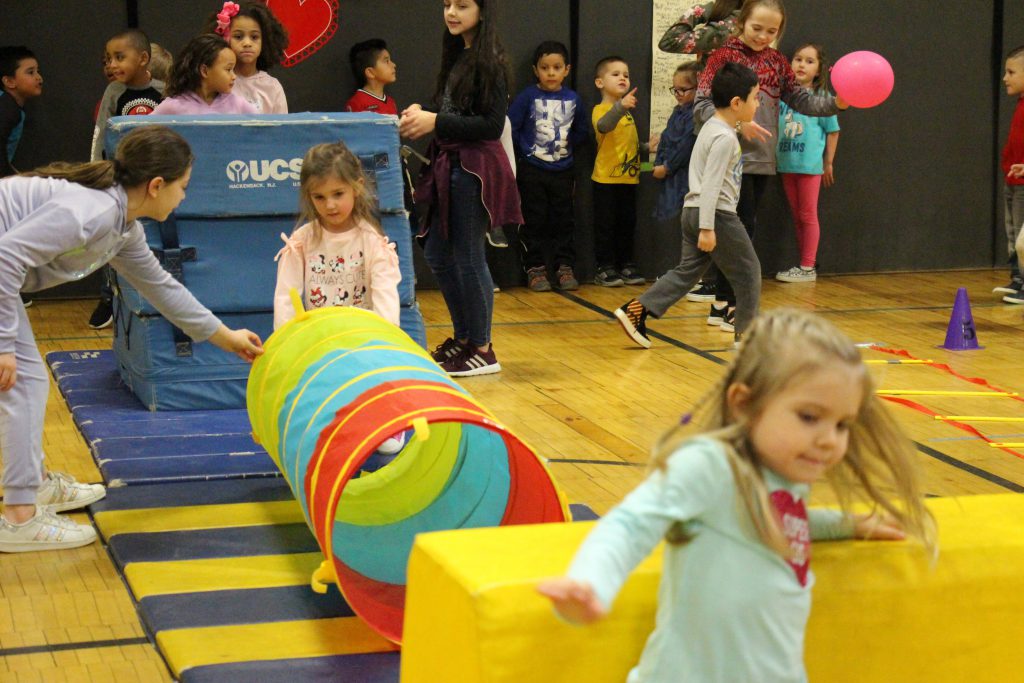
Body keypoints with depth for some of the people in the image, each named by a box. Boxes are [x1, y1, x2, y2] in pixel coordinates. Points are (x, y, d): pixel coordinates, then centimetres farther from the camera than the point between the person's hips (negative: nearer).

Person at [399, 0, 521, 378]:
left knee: (468, 258, -2)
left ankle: (482, 349, 10)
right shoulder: (458, 56, 13)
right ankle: (462, 338, 28)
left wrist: (436, 122, -19)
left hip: (475, 170, -9)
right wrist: (422, 115, -1)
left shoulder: (489, 60, -13)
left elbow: (492, 124, -18)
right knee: (437, 255, 14)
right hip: (449, 166, 9)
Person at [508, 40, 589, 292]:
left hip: (563, 170, 3)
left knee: (563, 221, 8)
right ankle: (535, 269, 8)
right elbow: (510, 127, -8)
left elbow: (582, 131, 13)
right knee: (534, 222, 1)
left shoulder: (573, 99, 3)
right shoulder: (528, 97, -7)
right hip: (532, 170, -3)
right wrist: (525, 151, -7)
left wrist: (567, 146, 2)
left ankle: (565, 267, 15)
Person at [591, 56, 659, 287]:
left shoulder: (627, 112, 17)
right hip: (606, 179, -7)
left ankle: (626, 265, 20)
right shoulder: (601, 109, -9)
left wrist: (647, 147, 8)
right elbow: (603, 126, -34)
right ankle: (605, 268, 3)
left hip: (629, 178, 7)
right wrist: (621, 106, -49)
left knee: (627, 224, 12)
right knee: (605, 225, -2)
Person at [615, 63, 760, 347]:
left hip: (693, 210, 10)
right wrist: (707, 228, -24)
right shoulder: (725, 138, -16)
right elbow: (710, 185, -22)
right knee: (748, 271, 3)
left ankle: (635, 310, 1)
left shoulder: (712, 126, 15)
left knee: (687, 270, 10)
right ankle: (746, 332, 10)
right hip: (717, 214, -10)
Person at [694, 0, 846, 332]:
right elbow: (702, 107, -10)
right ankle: (734, 308, 1)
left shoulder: (776, 61, 12)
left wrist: (835, 103, -7)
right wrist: (737, 123, -21)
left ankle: (722, 305, 18)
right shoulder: (723, 57, -5)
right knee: (743, 229, -7)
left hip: (762, 161, 6)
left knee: (740, 230, 10)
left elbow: (799, 100, 9)